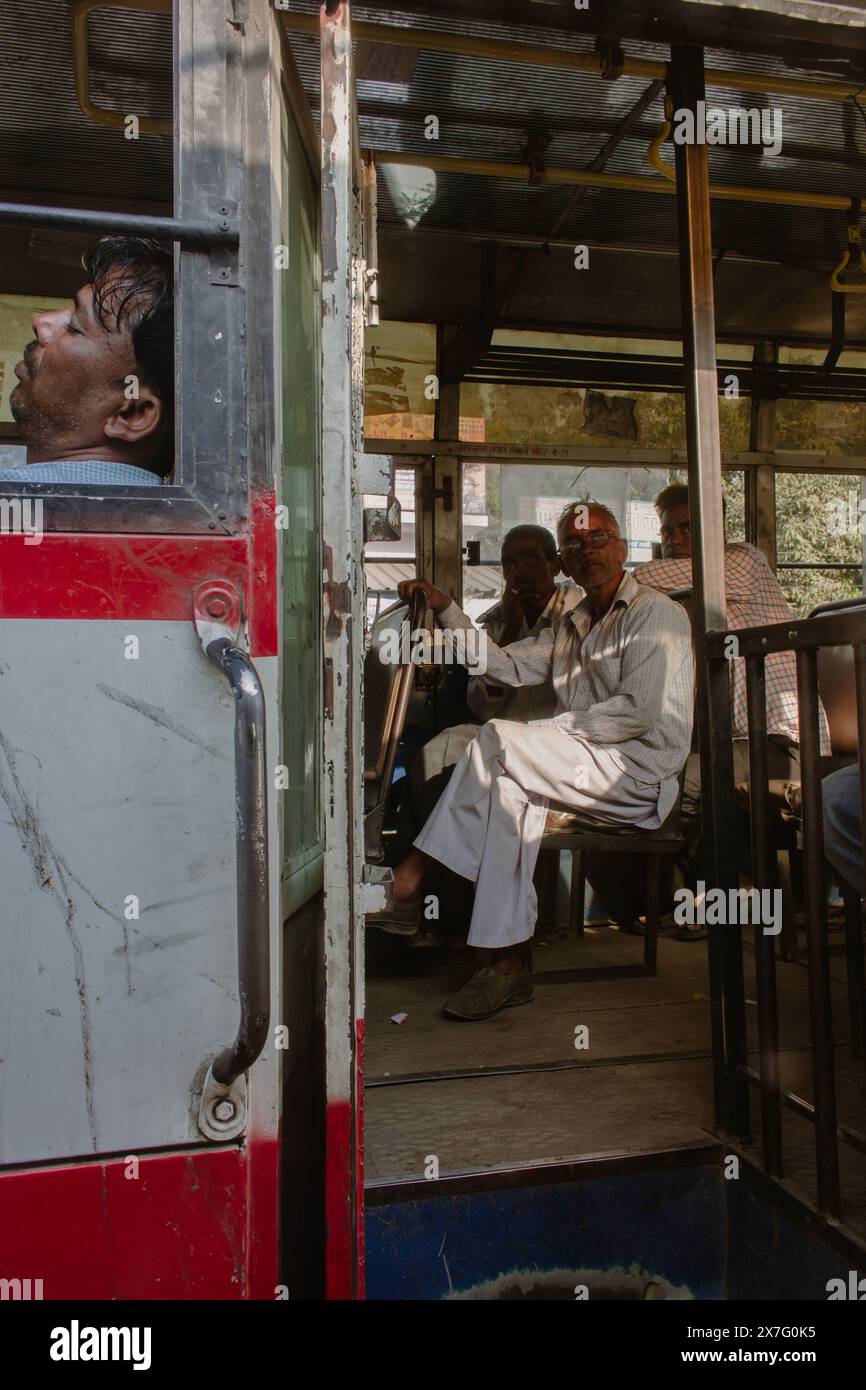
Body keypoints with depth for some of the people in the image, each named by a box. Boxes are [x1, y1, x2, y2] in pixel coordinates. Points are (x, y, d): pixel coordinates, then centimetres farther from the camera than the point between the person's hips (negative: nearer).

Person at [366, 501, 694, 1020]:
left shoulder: (655, 613, -2)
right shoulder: (571, 626, 23)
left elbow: (640, 711, -15)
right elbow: (504, 665, 12)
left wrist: (550, 730, -15)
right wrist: (446, 609, 5)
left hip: (640, 776, -7)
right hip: (586, 770, 7)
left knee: (499, 739, -23)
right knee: (510, 787, -24)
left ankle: (416, 870, -14)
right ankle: (510, 963, -25)